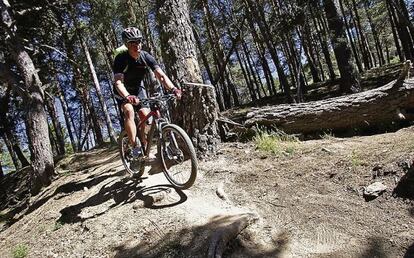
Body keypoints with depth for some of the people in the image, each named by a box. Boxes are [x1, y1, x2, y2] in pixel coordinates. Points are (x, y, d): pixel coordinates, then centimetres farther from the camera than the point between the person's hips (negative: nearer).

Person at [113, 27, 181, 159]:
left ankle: (144, 148, 3)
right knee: (129, 111, -28)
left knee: (145, 116, -12)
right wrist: (128, 97, -60)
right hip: (123, 91, -3)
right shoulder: (121, 58, -28)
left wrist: (173, 88, -45)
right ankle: (135, 148, -23)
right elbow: (118, 82, -40)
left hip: (138, 88, 3)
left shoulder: (146, 57, -19)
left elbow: (161, 75, -27)